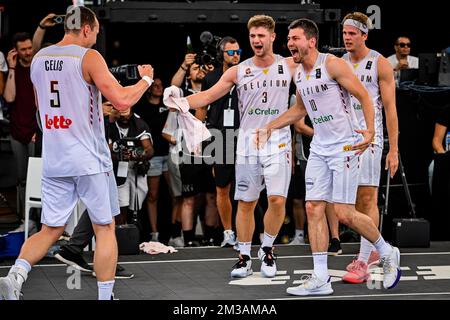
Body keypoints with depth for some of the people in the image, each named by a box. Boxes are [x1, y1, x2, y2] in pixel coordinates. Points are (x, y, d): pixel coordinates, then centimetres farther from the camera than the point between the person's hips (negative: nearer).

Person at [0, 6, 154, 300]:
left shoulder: (39, 58, 10)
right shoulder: (89, 57, -9)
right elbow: (122, 100, -17)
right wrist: (146, 79, 1)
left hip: (53, 161, 5)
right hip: (89, 160, -5)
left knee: (50, 230, 11)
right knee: (105, 229, 8)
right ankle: (105, 297, 9)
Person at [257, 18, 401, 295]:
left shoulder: (333, 64, -13)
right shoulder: (299, 74, 10)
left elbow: (364, 96, -12)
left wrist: (370, 131, -23)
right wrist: (270, 128, 22)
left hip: (346, 146, -8)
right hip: (319, 148, 8)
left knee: (344, 213, -9)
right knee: (314, 208, 0)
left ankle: (388, 253, 15)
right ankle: (320, 279, 4)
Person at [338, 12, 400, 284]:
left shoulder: (380, 64, -3)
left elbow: (390, 109, -5)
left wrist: (393, 150, -9)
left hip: (369, 136, -6)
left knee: (367, 198, -9)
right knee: (354, 200, 9)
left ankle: (363, 264, -11)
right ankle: (372, 250, 25)